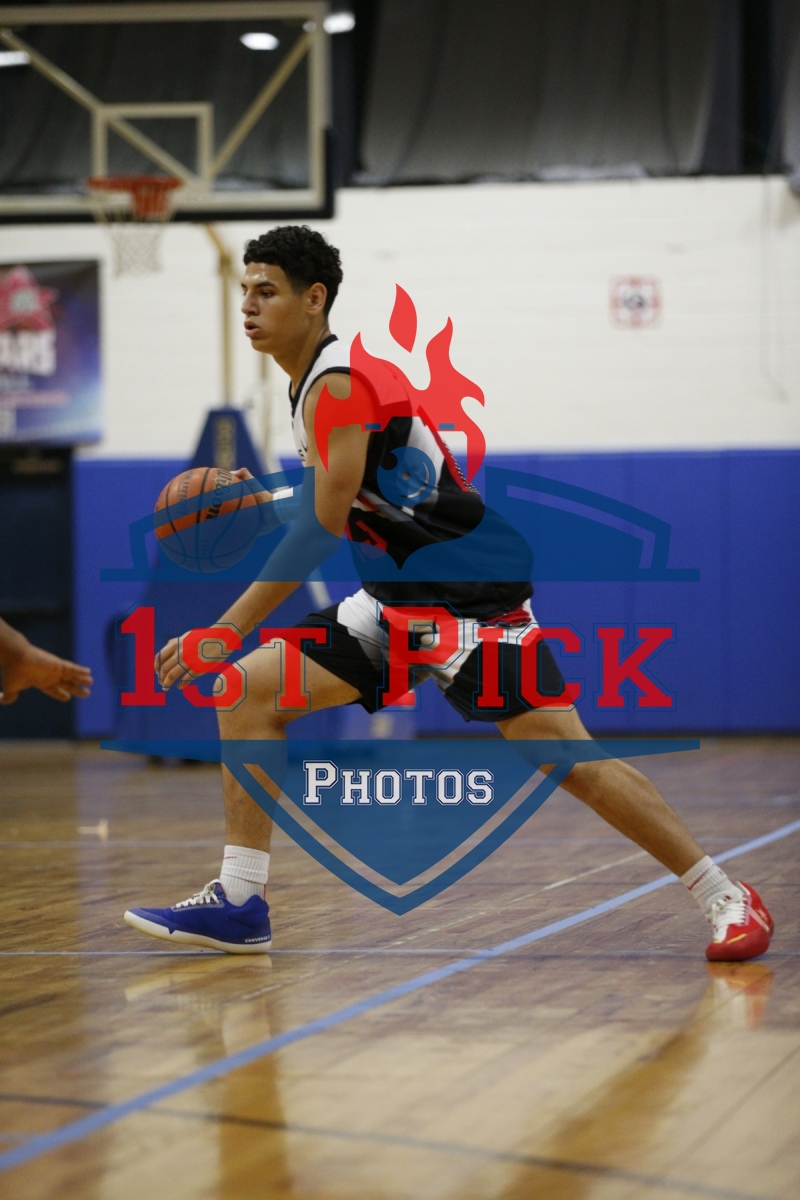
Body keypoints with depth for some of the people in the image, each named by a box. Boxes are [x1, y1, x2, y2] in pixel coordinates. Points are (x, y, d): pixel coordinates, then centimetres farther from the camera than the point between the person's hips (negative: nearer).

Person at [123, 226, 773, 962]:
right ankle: (239, 903, 0)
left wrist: (226, 630, -20)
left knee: (566, 759, -15)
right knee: (251, 690, -1)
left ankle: (727, 898, -6)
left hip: (470, 596, -9)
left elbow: (321, 534, -21)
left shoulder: (336, 387, -17)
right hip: (401, 601, 10)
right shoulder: (317, 384, 12)